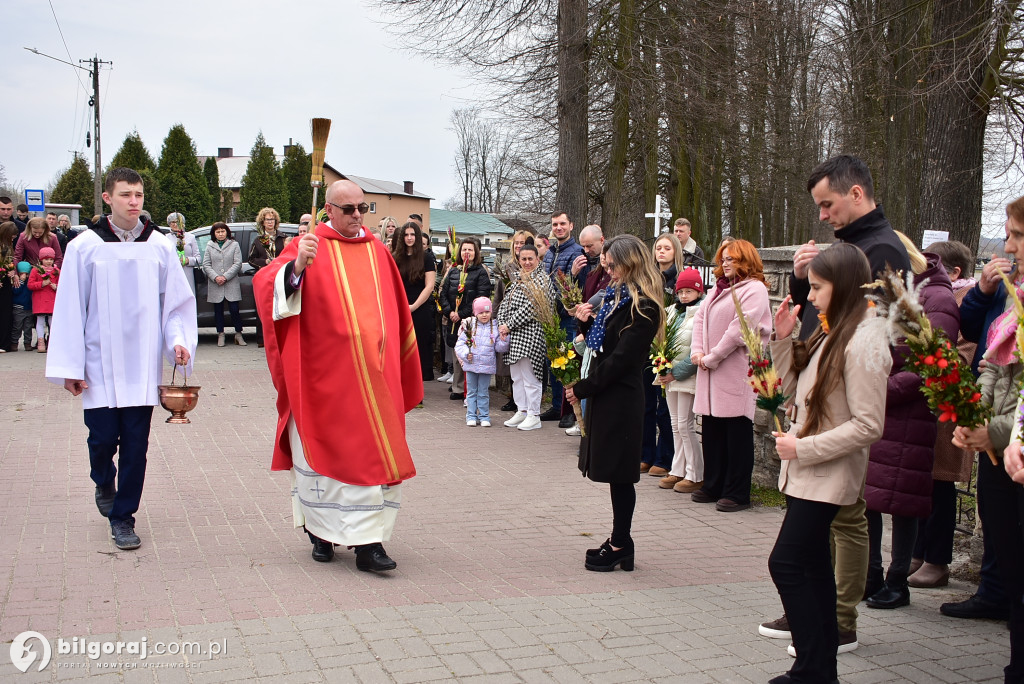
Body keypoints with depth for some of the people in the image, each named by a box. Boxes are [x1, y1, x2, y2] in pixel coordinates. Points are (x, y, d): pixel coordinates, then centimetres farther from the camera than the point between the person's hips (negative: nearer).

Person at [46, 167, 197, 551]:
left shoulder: (160, 246, 1)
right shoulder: (84, 247, -2)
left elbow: (177, 301, 8)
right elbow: (70, 308, -1)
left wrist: (178, 340, -9)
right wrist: (70, 366, -3)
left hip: (143, 366, 1)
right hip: (100, 364, -1)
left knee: (135, 445, 3)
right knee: (103, 439, 2)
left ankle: (123, 516, 17)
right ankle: (104, 483, 35)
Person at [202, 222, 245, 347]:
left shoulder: (234, 245, 7)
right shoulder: (210, 246, 11)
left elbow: (238, 263, -2)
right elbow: (206, 264, 5)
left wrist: (225, 277, -11)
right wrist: (215, 277, -11)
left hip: (231, 284, -2)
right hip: (215, 285, 2)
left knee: (234, 309, -6)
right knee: (218, 310, 5)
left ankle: (238, 334, 5)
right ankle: (220, 334, 13)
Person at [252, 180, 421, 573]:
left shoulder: (377, 251, 11)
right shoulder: (309, 247, -2)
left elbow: (397, 312, 19)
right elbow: (266, 283, -17)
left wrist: (396, 365, 17)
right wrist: (297, 267, -37)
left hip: (374, 375, 4)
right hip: (324, 375, -3)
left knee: (376, 455, -1)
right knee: (323, 451, 6)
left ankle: (368, 542, 4)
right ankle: (321, 530, 23)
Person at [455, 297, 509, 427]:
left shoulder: (495, 328, 0)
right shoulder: (469, 326, 0)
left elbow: (500, 348, 1)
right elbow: (460, 344, 2)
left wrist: (504, 340, -18)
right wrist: (466, 353, -13)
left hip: (487, 367, 0)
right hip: (471, 365, 1)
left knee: (483, 393, 7)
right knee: (471, 392, 8)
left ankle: (484, 417, 15)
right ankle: (471, 416, 16)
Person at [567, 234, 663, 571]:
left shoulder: (643, 307, -14)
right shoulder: (617, 296, 14)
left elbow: (620, 359, -19)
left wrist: (582, 388, -15)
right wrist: (587, 321, 0)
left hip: (620, 398, -9)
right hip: (605, 395, 9)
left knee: (619, 473, -1)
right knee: (614, 473, 13)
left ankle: (621, 546, 9)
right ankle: (619, 541, 21)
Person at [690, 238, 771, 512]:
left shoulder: (754, 289, -8)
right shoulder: (720, 288, 20)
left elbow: (739, 329, -16)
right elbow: (700, 317, 15)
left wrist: (711, 358, -14)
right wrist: (697, 351, -1)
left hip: (736, 372, -8)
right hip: (710, 372, 8)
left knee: (737, 433, -1)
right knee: (712, 430, 12)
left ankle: (737, 493, 6)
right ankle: (713, 486, 23)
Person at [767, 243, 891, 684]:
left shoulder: (863, 342, -18)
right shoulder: (830, 334, 11)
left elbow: (868, 426, -20)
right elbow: (794, 390, 16)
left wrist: (804, 448, -19)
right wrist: (782, 340, 5)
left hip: (827, 477, -9)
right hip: (805, 472, 9)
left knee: (786, 564, -9)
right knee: (811, 568, 13)